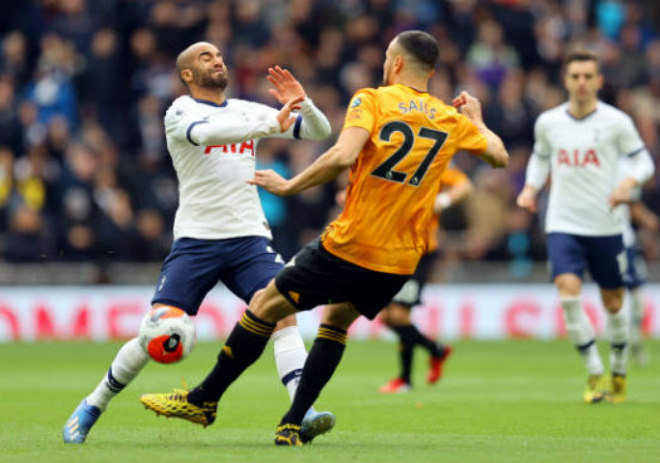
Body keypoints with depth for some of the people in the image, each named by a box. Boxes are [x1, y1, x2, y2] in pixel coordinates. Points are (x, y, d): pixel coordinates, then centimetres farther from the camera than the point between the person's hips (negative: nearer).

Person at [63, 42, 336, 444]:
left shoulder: (247, 110, 14)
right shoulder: (181, 111, 0)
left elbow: (320, 131, 14)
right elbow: (204, 132, -25)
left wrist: (303, 103, -8)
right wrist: (271, 125, -34)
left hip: (249, 238, 4)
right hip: (196, 240, -3)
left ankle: (303, 410, -27)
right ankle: (93, 406, 11)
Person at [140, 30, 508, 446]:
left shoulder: (372, 100, -6)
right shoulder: (450, 120, 6)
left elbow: (343, 156, -22)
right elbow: (499, 155, 16)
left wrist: (289, 186, -11)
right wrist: (477, 119, 35)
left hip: (349, 247, -5)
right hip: (400, 261, 5)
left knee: (265, 306, 11)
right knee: (337, 321, 26)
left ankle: (204, 400, 20)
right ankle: (294, 426, 17)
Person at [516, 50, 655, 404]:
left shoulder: (616, 122, -4)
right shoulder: (548, 122, 3)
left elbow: (643, 161, 2)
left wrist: (628, 182, -18)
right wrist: (530, 188, 4)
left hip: (605, 225, -1)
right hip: (563, 224, 1)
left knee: (613, 303, 7)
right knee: (568, 292, -19)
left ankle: (618, 371, 30)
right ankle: (595, 374, -9)